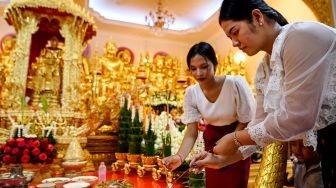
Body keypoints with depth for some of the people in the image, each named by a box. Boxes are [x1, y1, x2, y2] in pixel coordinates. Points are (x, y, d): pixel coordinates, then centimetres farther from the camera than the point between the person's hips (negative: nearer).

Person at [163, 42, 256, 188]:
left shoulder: (236, 83, -25)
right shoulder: (191, 93, -16)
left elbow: (247, 121, -14)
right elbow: (191, 133, -17)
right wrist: (179, 156, -34)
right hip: (211, 141, 3)